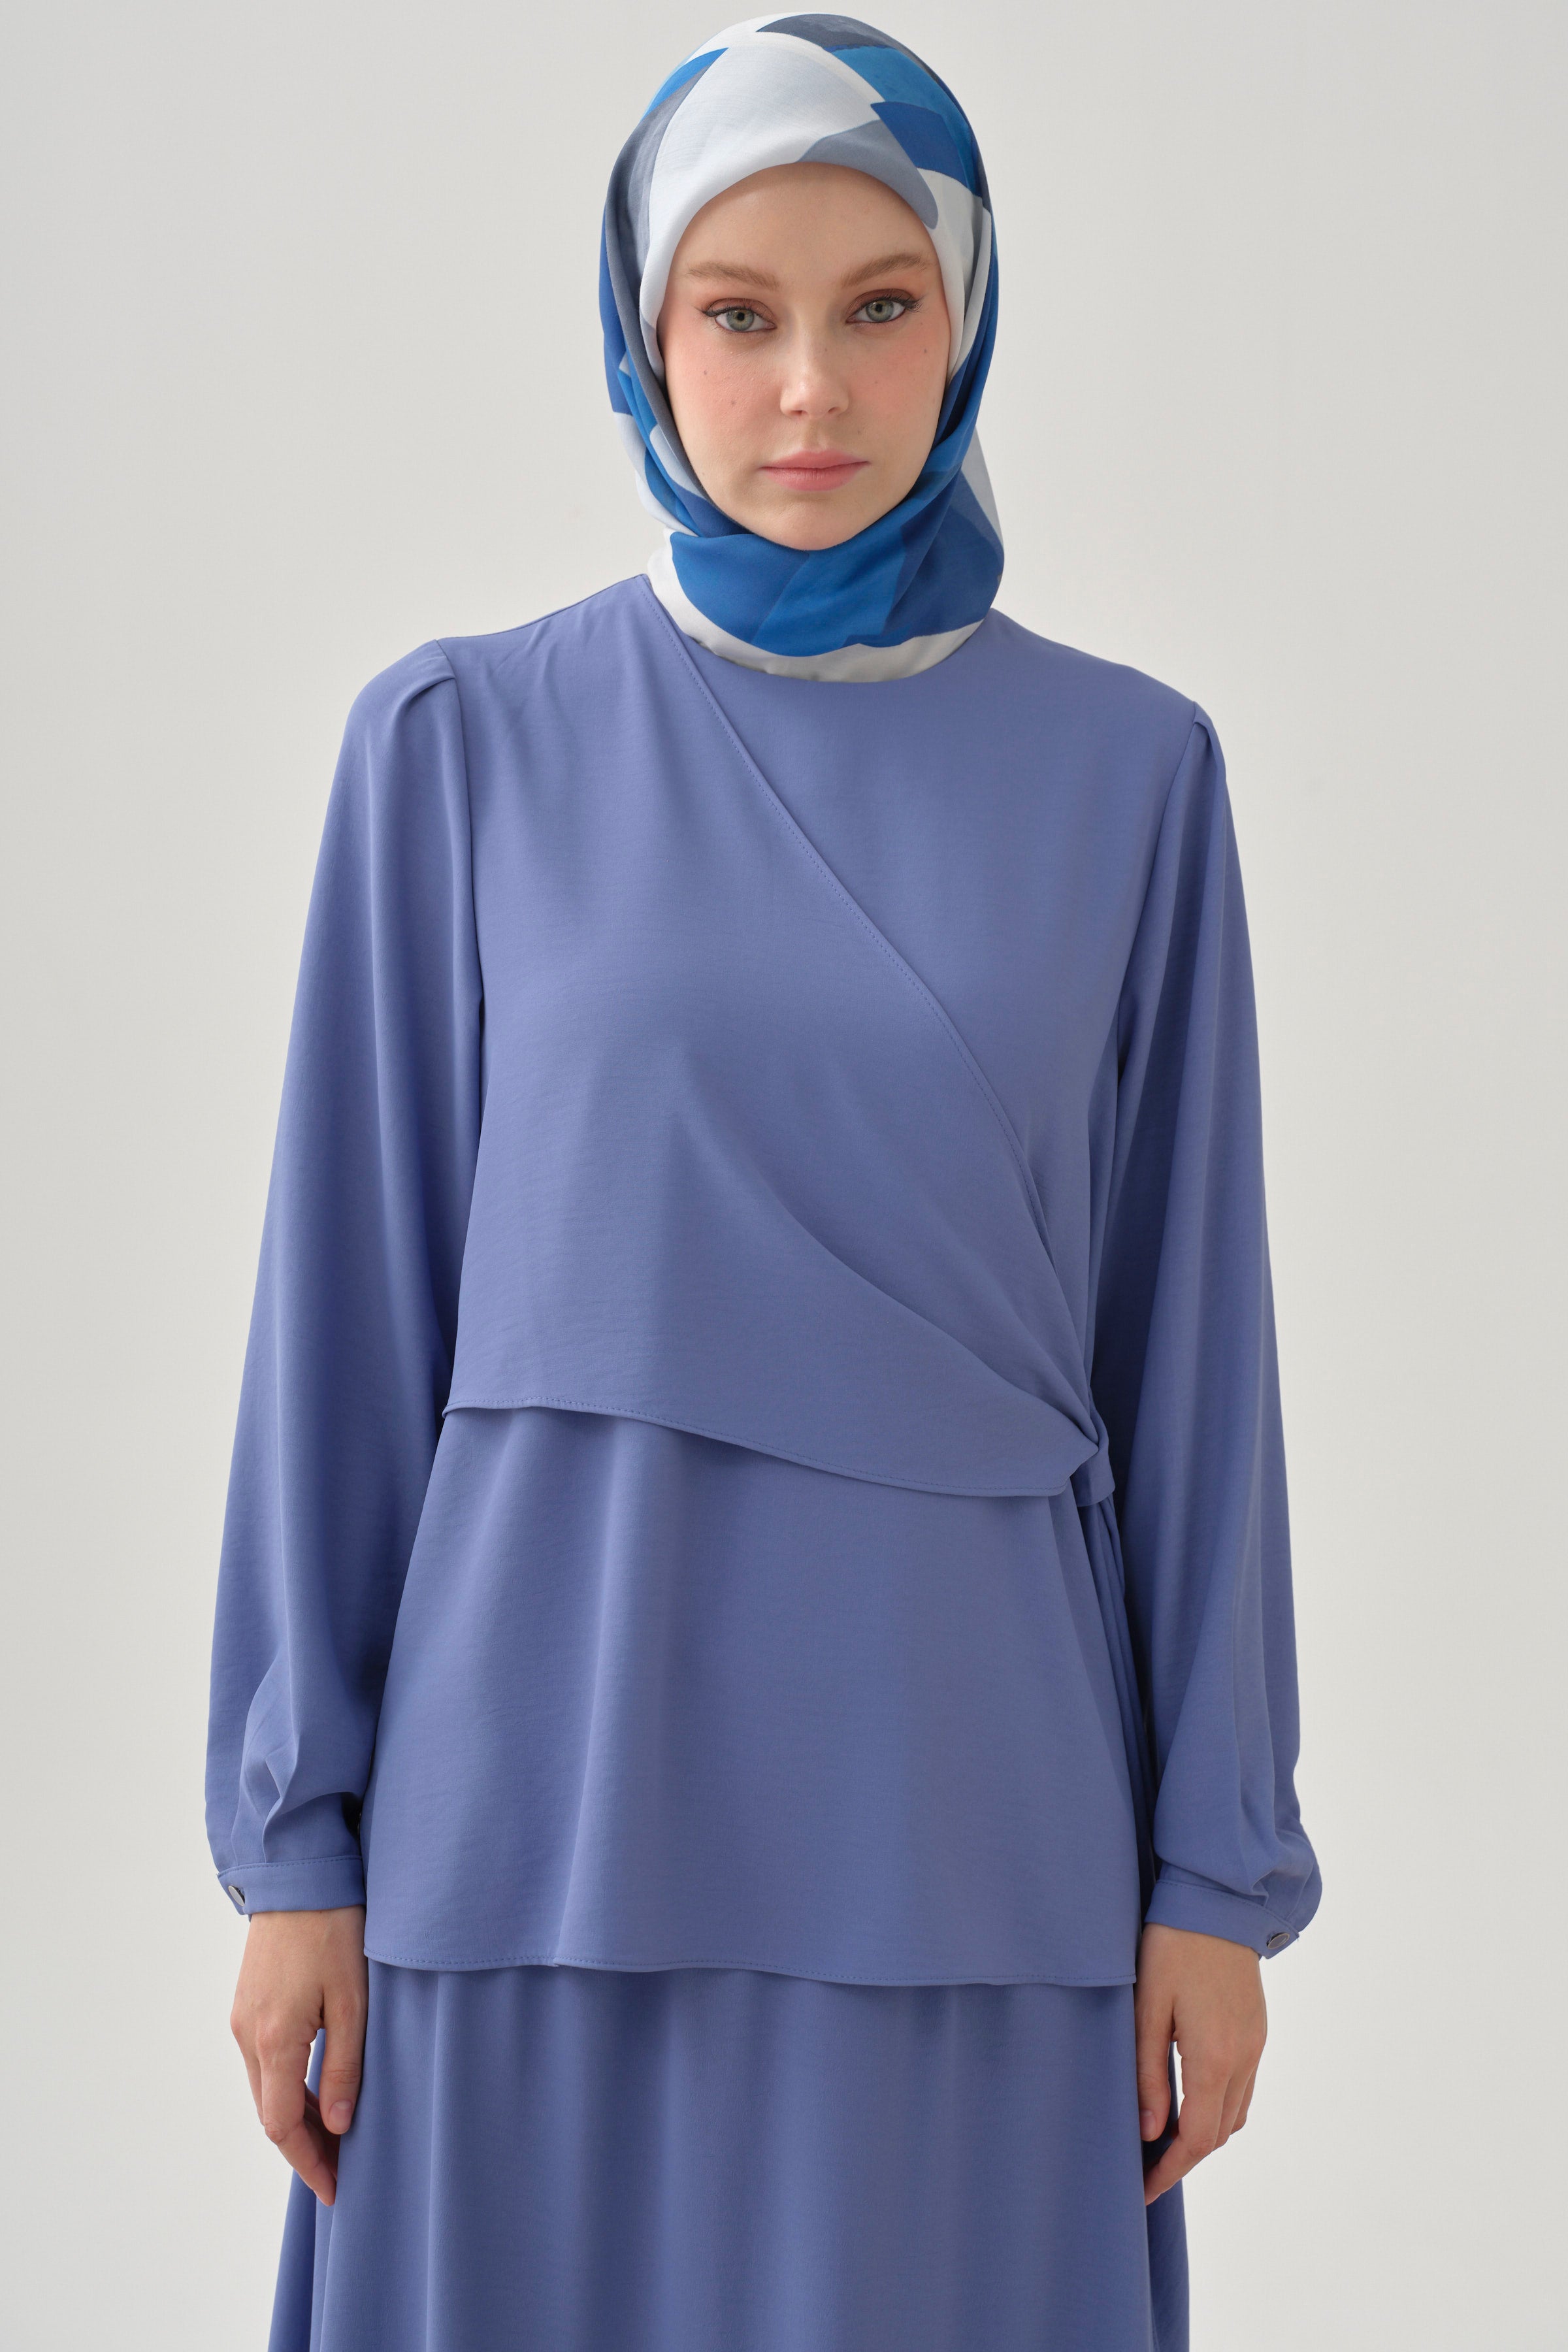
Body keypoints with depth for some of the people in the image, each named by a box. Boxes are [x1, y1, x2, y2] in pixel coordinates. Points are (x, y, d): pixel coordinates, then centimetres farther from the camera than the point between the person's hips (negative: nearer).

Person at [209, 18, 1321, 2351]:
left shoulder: (1123, 770, 3)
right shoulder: (461, 743, 0)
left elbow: (1186, 1331, 4)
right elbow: (354, 1307, 1)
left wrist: (1219, 1871, 3)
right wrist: (295, 1844, 0)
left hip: (962, 1798, 1)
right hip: (553, 1786, 0)